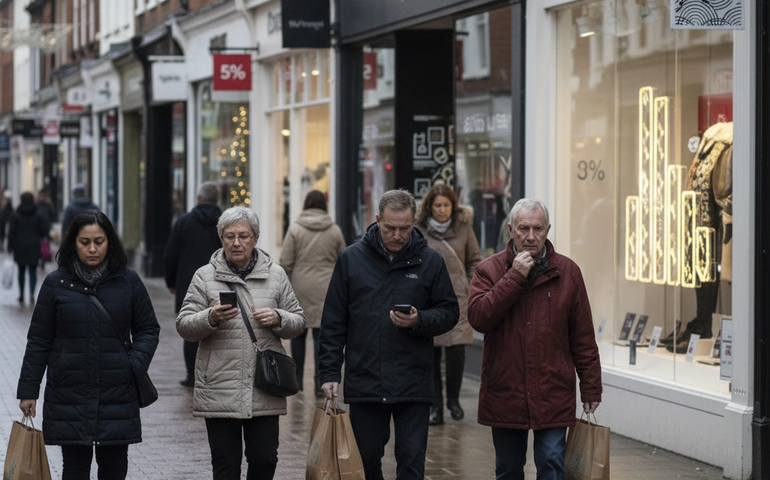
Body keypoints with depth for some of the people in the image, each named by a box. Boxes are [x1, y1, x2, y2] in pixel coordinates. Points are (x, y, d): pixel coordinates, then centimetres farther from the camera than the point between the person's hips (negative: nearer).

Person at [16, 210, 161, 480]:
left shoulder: (128, 281, 3)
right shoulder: (56, 283, 2)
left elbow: (148, 329, 10)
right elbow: (39, 340, 5)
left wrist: (136, 365, -8)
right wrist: (28, 389, 2)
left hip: (117, 395, 1)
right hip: (69, 394, -1)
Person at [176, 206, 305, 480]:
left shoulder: (275, 275, 9)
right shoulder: (205, 276, 4)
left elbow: (298, 322, 13)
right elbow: (184, 326, 0)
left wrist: (278, 319, -9)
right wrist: (211, 318, -20)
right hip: (220, 392, -1)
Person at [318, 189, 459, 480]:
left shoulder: (430, 262, 3)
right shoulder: (351, 259, 4)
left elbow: (449, 313, 8)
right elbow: (334, 321, 6)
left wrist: (420, 321, -13)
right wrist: (329, 371, 0)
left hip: (413, 387, -1)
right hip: (363, 383, 1)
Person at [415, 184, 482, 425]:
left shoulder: (463, 227, 6)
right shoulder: (418, 231, 3)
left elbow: (475, 261, 13)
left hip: (458, 299, 0)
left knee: (456, 351, -9)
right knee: (431, 353, 0)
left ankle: (453, 398, 14)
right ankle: (435, 406, 9)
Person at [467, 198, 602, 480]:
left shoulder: (567, 272, 3)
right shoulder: (490, 270, 2)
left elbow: (583, 337, 5)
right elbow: (478, 317, -15)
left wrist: (591, 387, 2)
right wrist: (514, 277, -17)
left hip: (553, 396, -1)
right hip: (504, 395, 1)